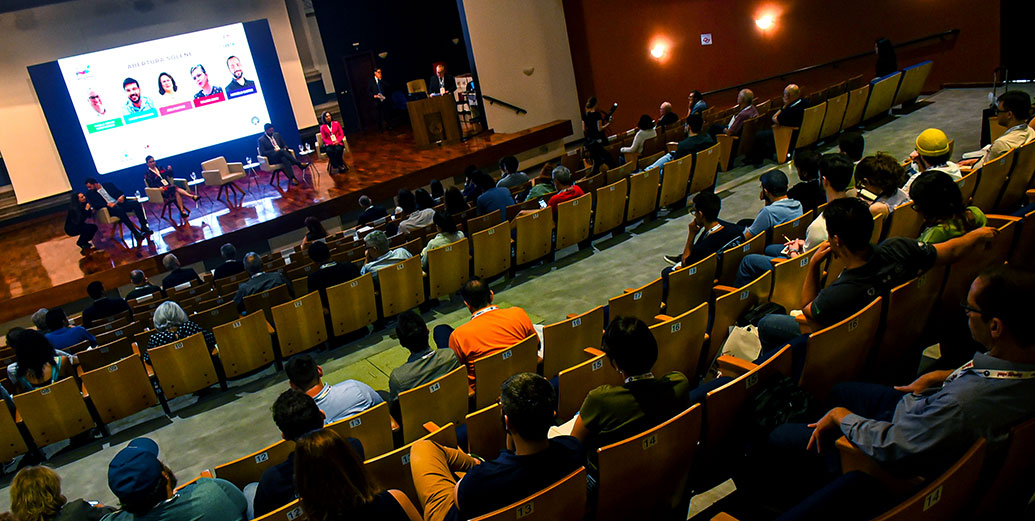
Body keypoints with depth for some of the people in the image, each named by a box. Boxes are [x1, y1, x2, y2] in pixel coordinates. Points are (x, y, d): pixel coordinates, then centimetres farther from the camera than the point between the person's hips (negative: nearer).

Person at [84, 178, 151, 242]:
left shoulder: (109, 185, 19)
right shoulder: (89, 193, 11)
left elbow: (120, 192, 15)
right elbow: (95, 205, -2)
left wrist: (122, 196, -9)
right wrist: (107, 204, -19)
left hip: (119, 203, 4)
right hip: (109, 208, -4)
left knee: (136, 203, -24)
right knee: (119, 210, -38)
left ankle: (144, 227, -31)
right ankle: (136, 233, -42)